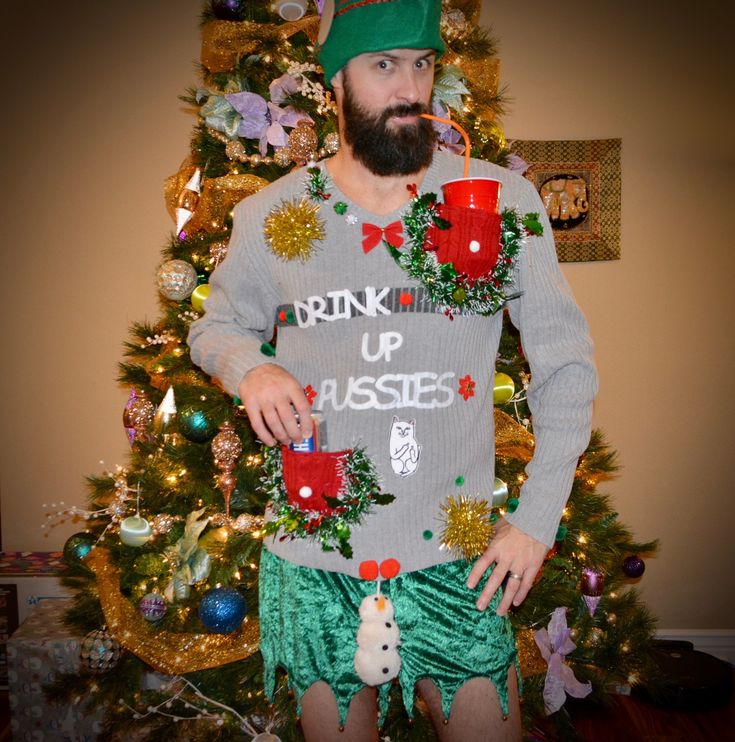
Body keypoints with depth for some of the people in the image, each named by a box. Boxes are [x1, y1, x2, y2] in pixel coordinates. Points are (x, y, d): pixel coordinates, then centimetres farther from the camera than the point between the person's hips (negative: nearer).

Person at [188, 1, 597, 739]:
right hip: (314, 564, 1)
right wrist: (250, 368, -10)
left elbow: (565, 361, 0)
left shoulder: (501, 200, -4)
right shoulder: (270, 215, -1)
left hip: (455, 562, 0)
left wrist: (537, 516, -5)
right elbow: (215, 326, 14)